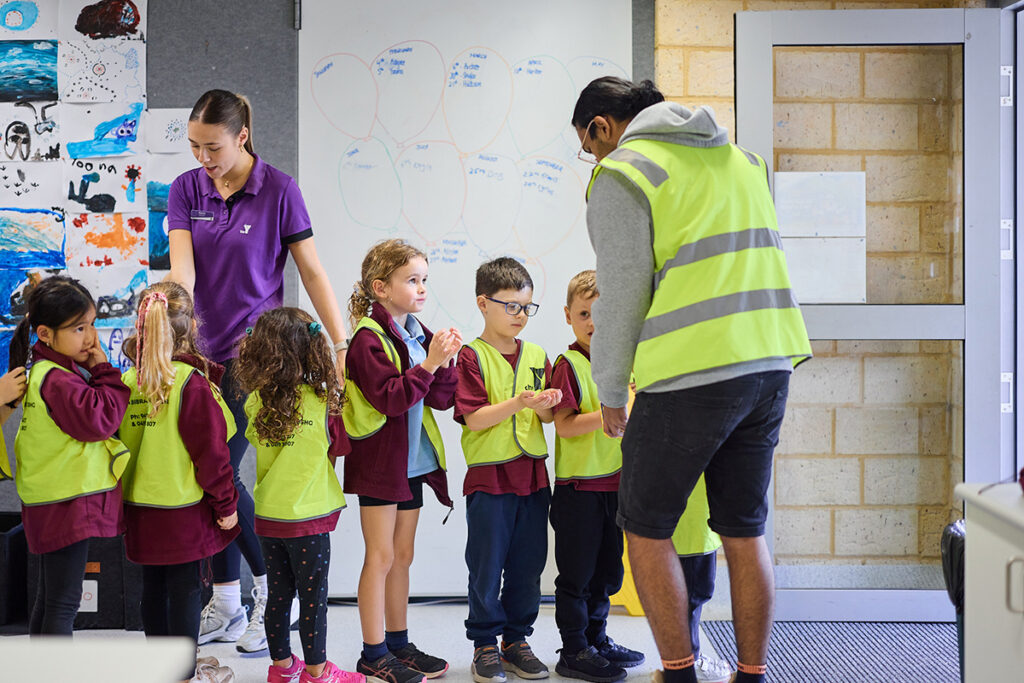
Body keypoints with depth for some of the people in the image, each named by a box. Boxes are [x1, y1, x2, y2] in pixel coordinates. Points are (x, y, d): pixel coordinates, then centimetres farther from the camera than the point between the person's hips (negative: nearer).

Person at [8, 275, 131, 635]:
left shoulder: (46, 370, 12)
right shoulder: (57, 380, -21)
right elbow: (98, 420, -28)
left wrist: (96, 372, 0)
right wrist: (105, 372, -18)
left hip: (50, 505, 11)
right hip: (69, 504, -11)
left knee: (49, 598, 21)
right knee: (64, 603, -3)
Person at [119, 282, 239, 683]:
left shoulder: (128, 381, 1)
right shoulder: (191, 382, -17)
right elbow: (211, 450, -15)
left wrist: (123, 498, 21)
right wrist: (226, 503, -5)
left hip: (140, 509, 6)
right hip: (183, 510, -6)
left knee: (154, 587, 16)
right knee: (185, 589, 4)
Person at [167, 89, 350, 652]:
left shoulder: (278, 190, -7)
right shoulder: (186, 189, 4)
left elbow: (312, 272, -4)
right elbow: (181, 264, -8)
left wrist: (342, 346, -6)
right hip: (205, 350, 5)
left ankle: (275, 589, 8)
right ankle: (225, 605, 20)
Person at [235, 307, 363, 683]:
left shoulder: (255, 403, -5)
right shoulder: (323, 403, -15)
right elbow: (341, 446, 0)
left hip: (267, 514, 4)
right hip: (308, 516, -4)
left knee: (279, 593, 16)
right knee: (313, 596, 7)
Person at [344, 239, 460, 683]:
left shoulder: (418, 334, 10)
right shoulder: (369, 337, -14)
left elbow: (441, 399, 7)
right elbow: (390, 398, -23)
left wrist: (445, 362, -8)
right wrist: (428, 364, -25)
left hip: (412, 460, 8)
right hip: (378, 460, -8)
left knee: (402, 556, 13)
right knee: (380, 556, -2)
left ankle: (398, 644, 23)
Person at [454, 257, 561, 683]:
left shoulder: (537, 356, 11)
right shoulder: (472, 356, -5)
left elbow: (548, 418, 13)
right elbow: (474, 419, -13)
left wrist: (546, 406, -9)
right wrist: (518, 403, -23)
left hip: (532, 475, 5)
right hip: (489, 476, -5)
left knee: (528, 564, 9)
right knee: (487, 565, 2)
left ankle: (517, 639, 21)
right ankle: (485, 644, 13)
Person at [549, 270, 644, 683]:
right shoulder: (568, 365, -9)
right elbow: (566, 425, -17)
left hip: (613, 482, 7)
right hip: (578, 486, -7)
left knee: (607, 570, 15)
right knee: (576, 573, 0)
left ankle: (597, 639, 27)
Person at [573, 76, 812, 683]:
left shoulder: (623, 172, -3)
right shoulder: (739, 157, 19)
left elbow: (622, 294, -6)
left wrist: (611, 393, 5)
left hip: (691, 372, -7)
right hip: (769, 363, 7)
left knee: (646, 529, 8)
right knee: (745, 531, 13)